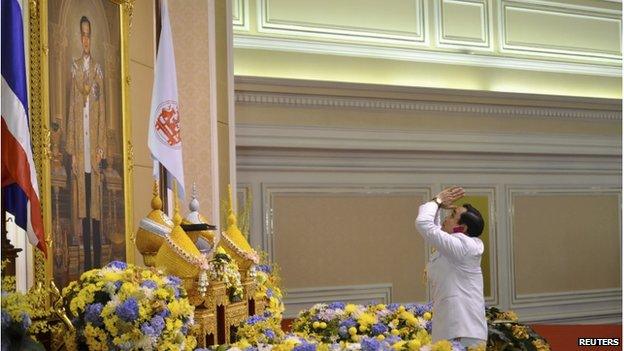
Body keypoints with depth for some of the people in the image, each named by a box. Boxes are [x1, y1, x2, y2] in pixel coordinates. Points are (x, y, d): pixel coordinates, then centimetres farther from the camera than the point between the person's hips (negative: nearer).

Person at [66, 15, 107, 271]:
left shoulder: (98, 69, 5)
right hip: (79, 151, 2)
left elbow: (102, 112, 2)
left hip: (94, 151, -2)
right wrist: (72, 152, 0)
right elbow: (72, 111, 6)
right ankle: (87, 261, 10)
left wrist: (101, 150, -6)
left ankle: (98, 261, 4)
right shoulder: (75, 67, 9)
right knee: (83, 207, 4)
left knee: (95, 207, -1)